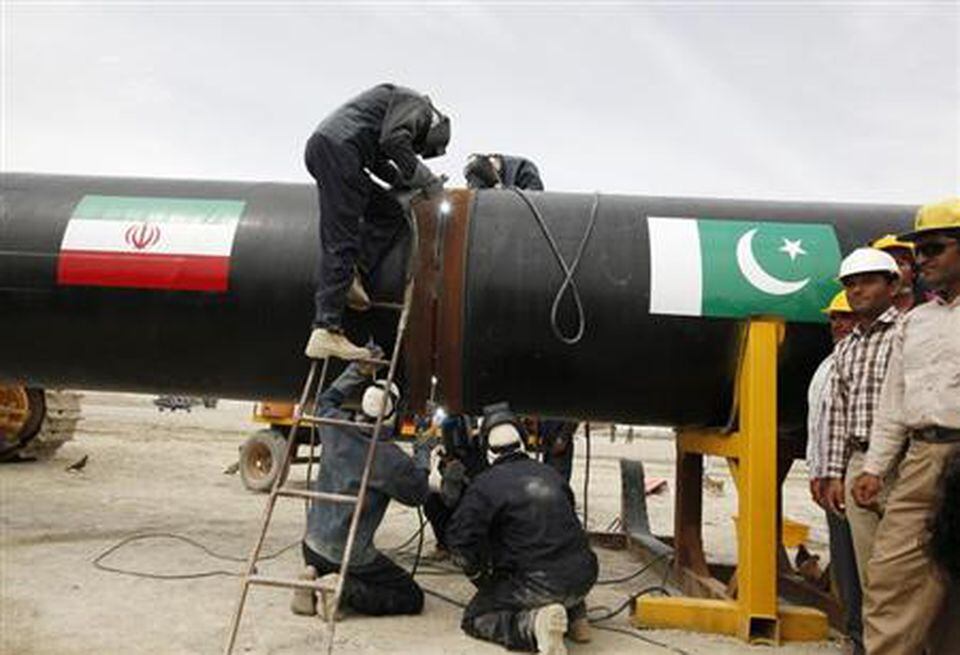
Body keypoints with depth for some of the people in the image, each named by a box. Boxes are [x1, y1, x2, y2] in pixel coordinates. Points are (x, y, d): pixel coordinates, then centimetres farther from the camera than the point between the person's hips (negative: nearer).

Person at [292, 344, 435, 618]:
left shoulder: (335, 427, -7)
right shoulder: (391, 459, -22)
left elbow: (326, 400, 18)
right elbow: (417, 494, -3)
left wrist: (359, 369, 15)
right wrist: (423, 453, 10)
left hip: (312, 546, 7)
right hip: (351, 557, -7)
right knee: (412, 598, 6)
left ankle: (314, 579, 6)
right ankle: (346, 591, -10)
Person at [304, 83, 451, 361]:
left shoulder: (397, 102, 32)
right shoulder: (416, 104, 4)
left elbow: (377, 161, 28)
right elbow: (394, 141, -15)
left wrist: (407, 182, 20)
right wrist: (427, 179, -5)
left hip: (320, 148, 9)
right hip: (337, 149, -9)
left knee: (390, 212, 15)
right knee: (341, 242, -12)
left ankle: (351, 276, 1)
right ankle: (326, 333, -14)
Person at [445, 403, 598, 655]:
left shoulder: (486, 484, -9)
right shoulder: (550, 474, 10)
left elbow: (460, 539, -12)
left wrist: (481, 578, 8)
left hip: (540, 586, -6)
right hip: (583, 576, 6)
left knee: (474, 618, 12)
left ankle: (533, 624, -14)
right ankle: (576, 615, 20)